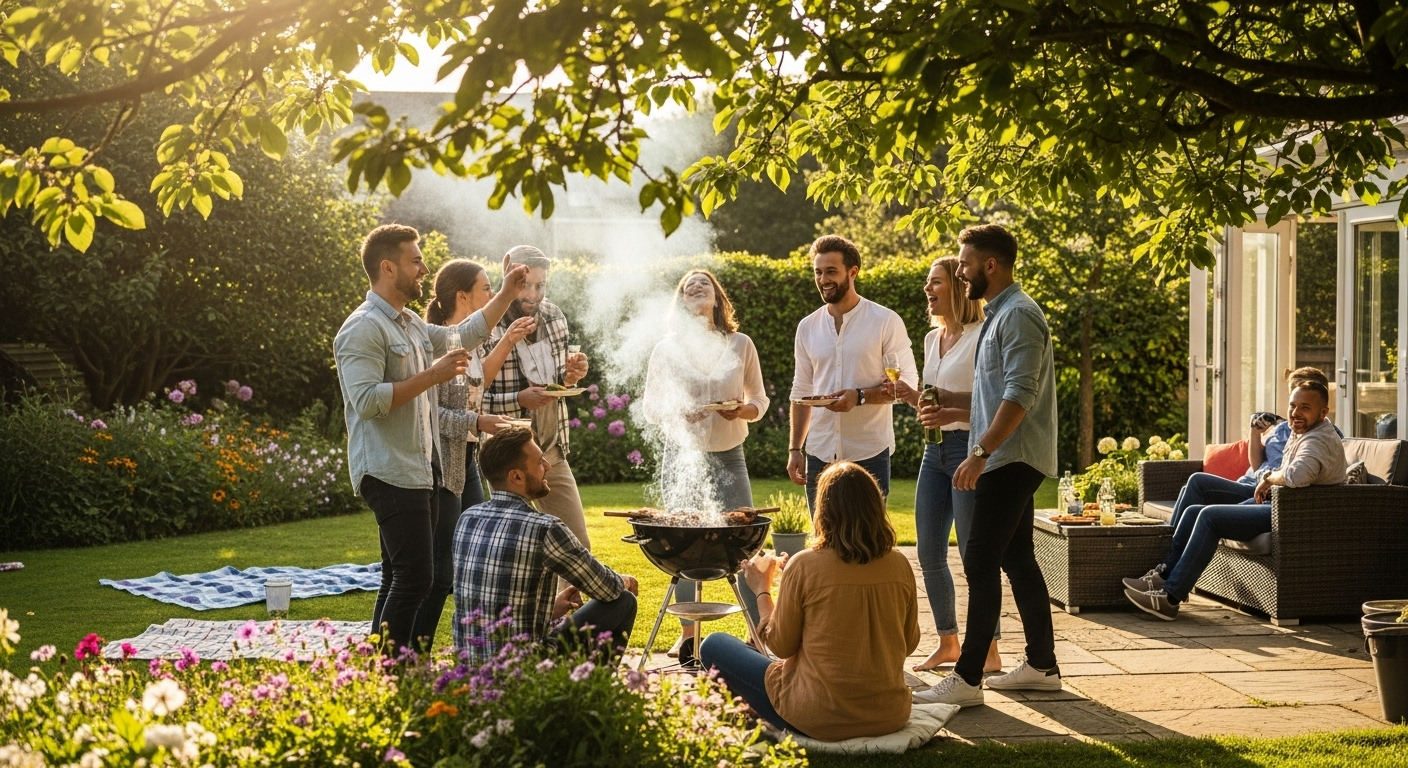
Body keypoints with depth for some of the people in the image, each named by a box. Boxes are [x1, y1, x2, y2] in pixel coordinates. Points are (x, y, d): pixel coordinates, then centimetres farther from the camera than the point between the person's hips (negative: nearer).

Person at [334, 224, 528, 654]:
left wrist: (506, 296, 29)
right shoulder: (364, 329, -13)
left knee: (400, 578, 10)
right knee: (414, 576, -15)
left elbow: (463, 336, 35)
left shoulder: (411, 325, 18)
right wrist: (432, 376, -21)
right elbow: (367, 400, -23)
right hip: (390, 473, -10)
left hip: (418, 473, 10)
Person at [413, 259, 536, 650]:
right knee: (441, 571, -7)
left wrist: (507, 343, 20)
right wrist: (477, 423, -24)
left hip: (466, 460, 10)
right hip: (440, 464, -9)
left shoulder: (470, 341, 9)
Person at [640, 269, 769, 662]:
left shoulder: (741, 345, 3)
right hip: (681, 456, 0)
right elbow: (649, 404, 6)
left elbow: (760, 399, 9)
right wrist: (676, 415, -13)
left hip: (728, 456, 0)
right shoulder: (666, 350, 1)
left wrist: (745, 410, -13)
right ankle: (687, 634, 17)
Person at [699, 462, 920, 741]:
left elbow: (780, 645, -5)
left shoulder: (805, 565, -16)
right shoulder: (899, 565, -5)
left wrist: (762, 589, 10)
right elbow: (909, 643, 8)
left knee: (714, 645, 11)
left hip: (822, 719, -6)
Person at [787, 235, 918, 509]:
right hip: (820, 454, 4)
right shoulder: (808, 327, 10)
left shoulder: (885, 322, -4)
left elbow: (908, 384, -5)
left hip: (869, 454, -4)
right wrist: (794, 449, 10)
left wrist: (860, 396, -20)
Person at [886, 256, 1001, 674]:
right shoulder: (932, 339, 15)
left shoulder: (981, 338, -11)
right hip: (934, 451, 8)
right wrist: (911, 396, 4)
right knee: (929, 554, 9)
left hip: (969, 448, -8)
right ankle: (948, 643, 22)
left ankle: (989, 652, 3)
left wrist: (953, 414, -26)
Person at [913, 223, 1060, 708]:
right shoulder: (998, 315, 18)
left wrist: (979, 454, -26)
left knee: (980, 563, -11)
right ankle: (1042, 666, 19)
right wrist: (942, 399, 13)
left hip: (1012, 461, -10)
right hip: (1008, 461, 10)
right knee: (1017, 559, 13)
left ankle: (966, 680, -10)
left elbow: (1020, 396, -23)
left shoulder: (1018, 315, -14)